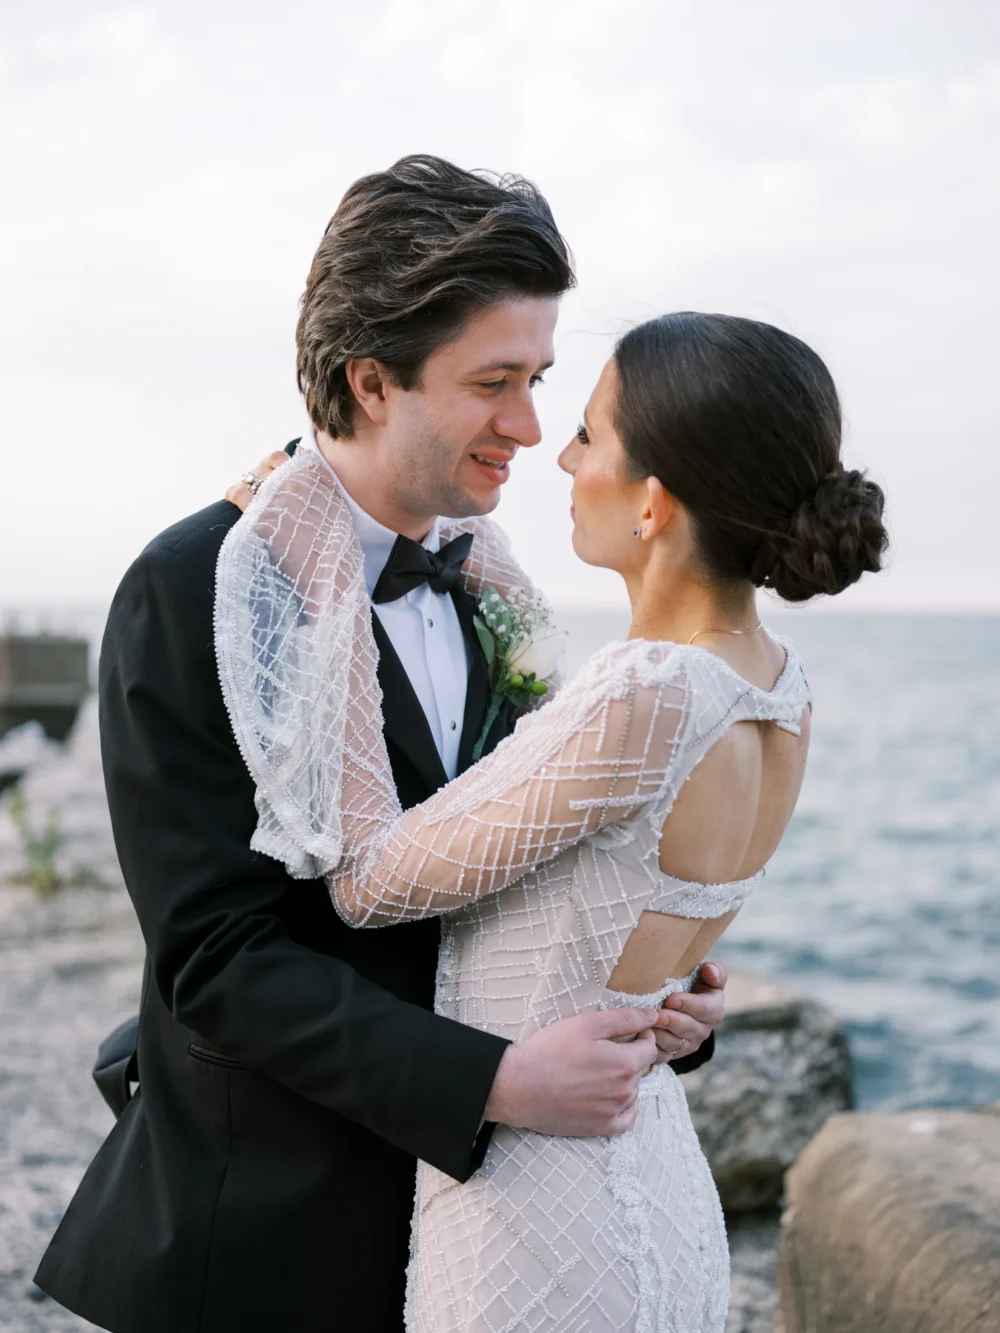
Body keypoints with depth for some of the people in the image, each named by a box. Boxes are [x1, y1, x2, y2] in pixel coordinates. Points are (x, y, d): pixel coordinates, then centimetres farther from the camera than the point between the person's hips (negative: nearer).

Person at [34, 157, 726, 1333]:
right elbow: (215, 955, -21)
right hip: (262, 1232, -6)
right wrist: (495, 1082, -27)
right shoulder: (194, 591, -17)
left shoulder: (473, 582, 5)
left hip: (458, 1180, 6)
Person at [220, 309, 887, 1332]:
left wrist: (319, 588, -14)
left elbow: (369, 879, -18)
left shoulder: (641, 706, -28)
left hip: (540, 1232, -8)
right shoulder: (780, 689, -2)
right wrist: (437, 527, 13)